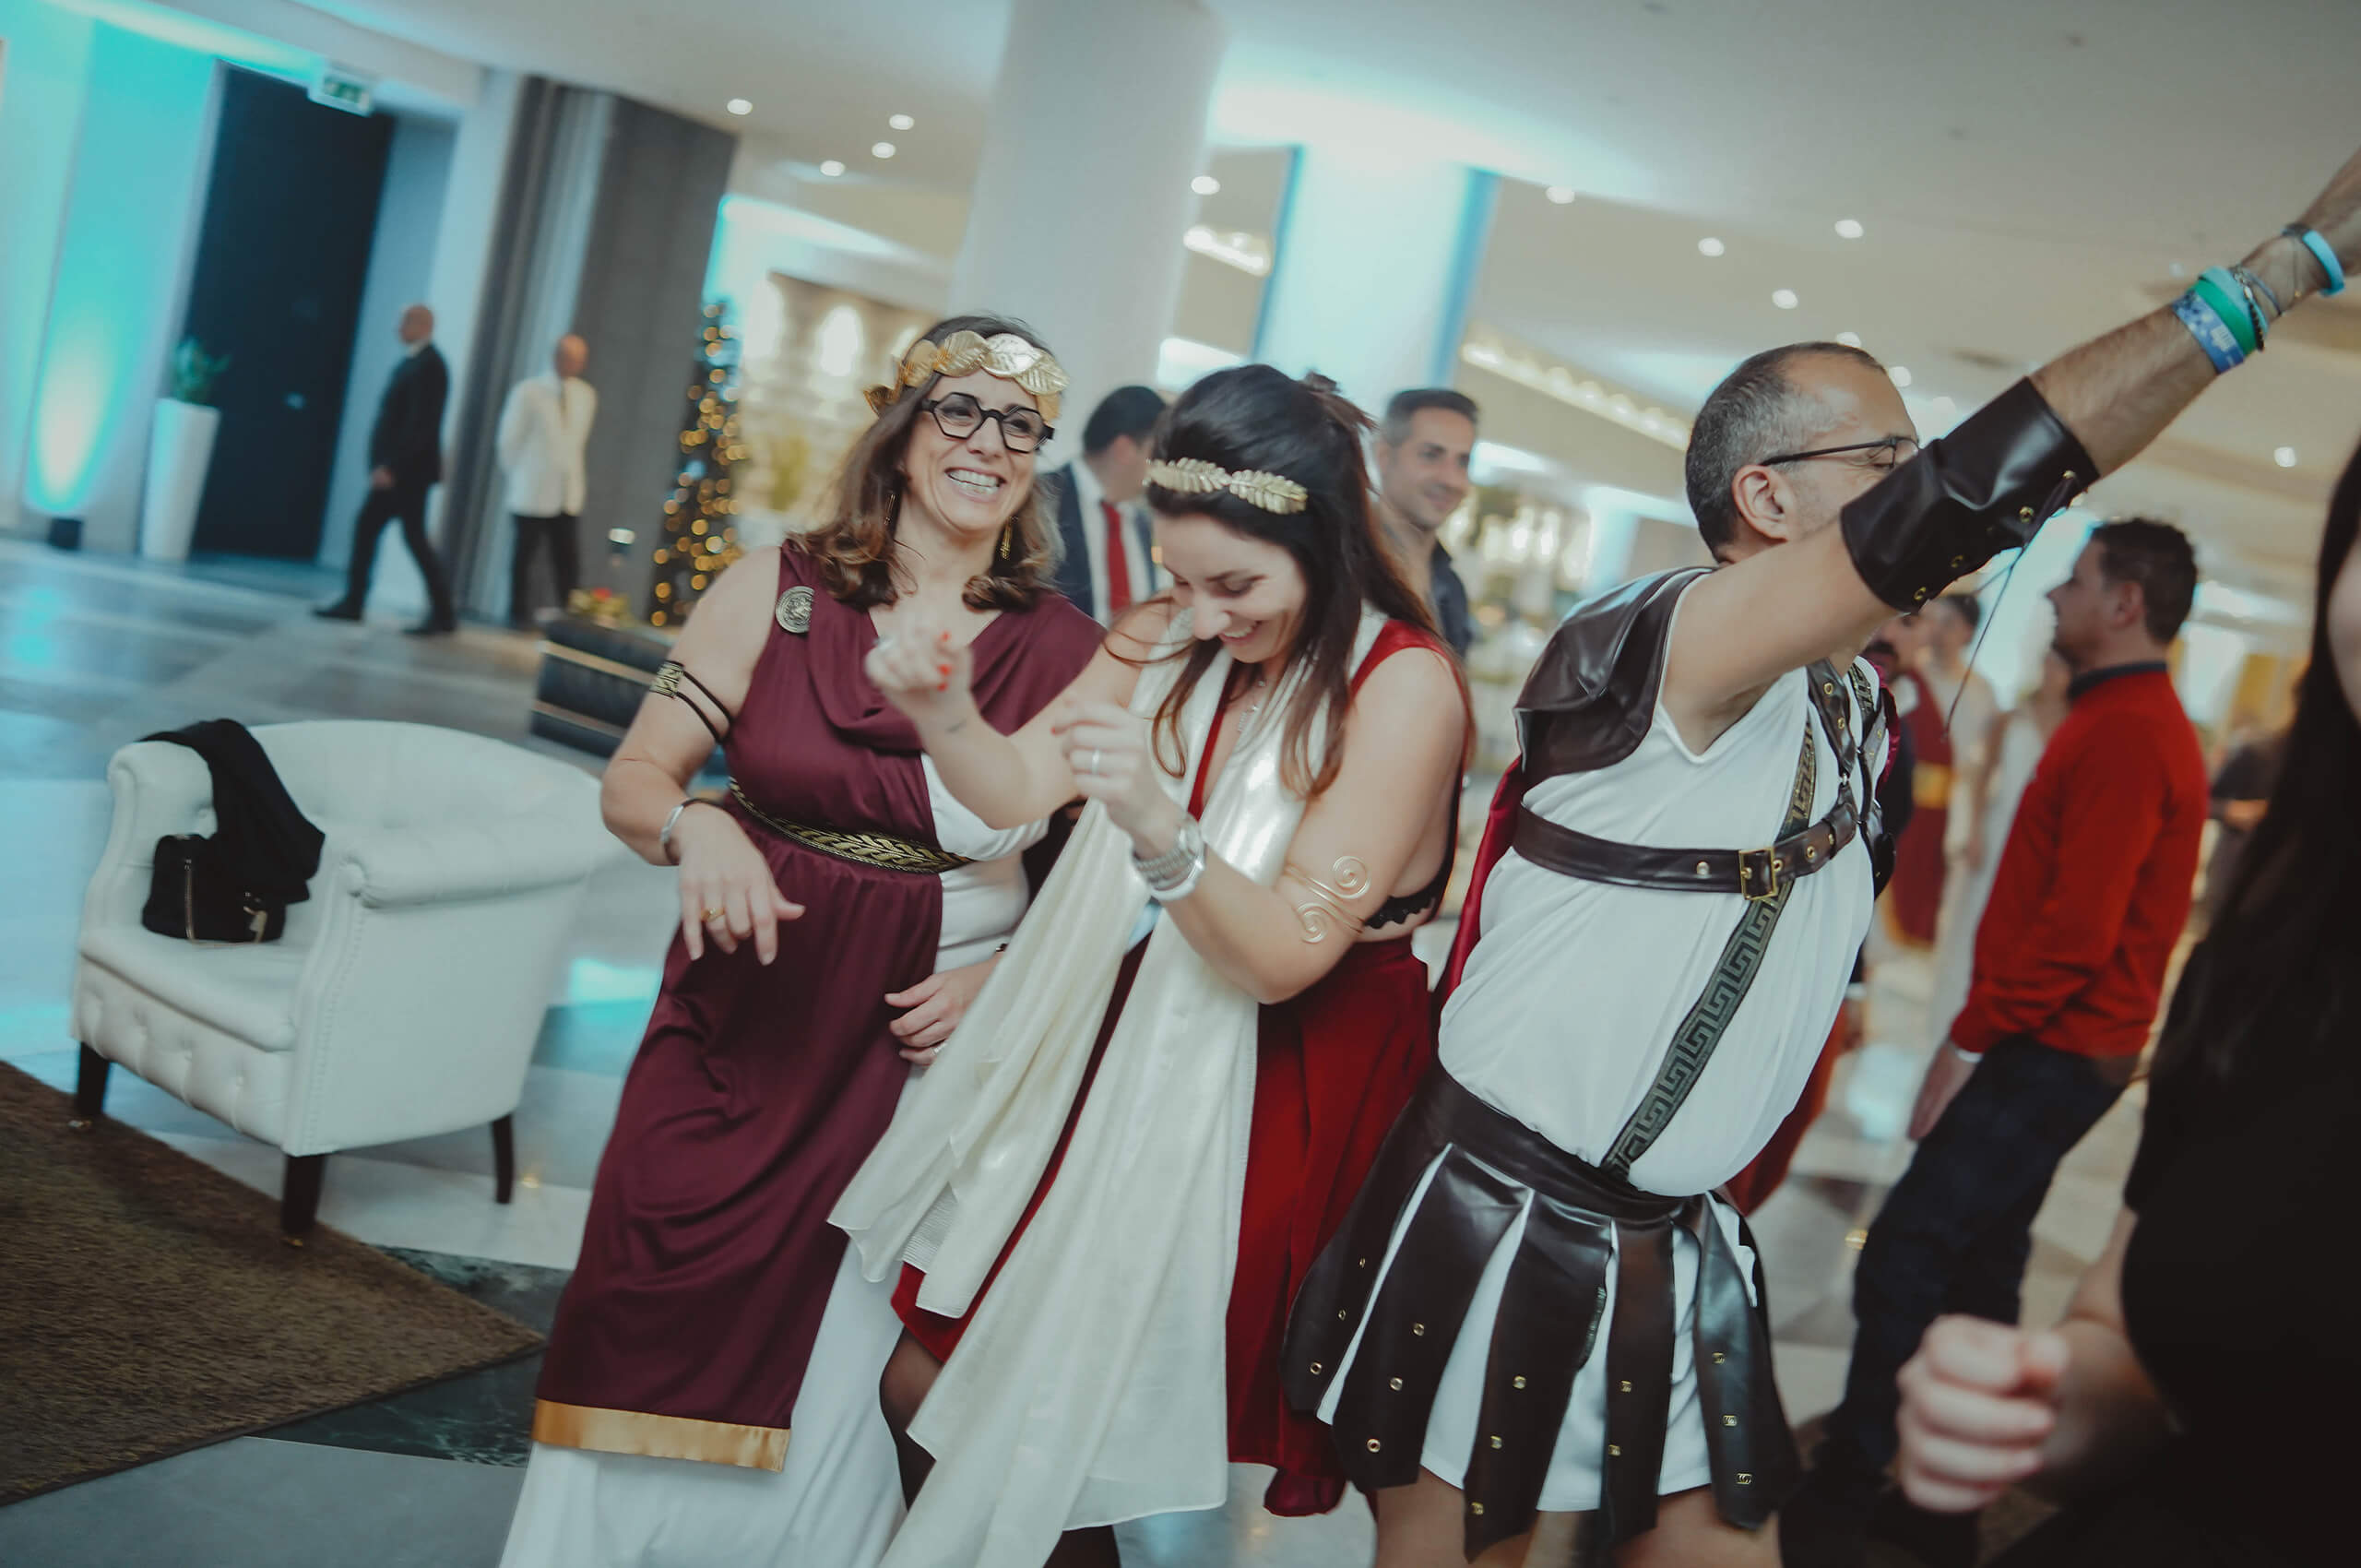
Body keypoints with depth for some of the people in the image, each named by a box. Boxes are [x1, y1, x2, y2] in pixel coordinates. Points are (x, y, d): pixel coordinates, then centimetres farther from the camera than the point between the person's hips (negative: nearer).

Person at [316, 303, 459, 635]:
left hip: (407, 470, -9)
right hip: (394, 467, 9)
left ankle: (443, 614, 2)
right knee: (365, 529, 10)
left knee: (414, 537, -5)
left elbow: (421, 423, -22)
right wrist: (385, 464, 13)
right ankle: (353, 602, 16)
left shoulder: (429, 366, -15)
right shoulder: (411, 362, 14)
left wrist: (391, 467, -24)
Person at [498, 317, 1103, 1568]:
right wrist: (698, 826, -20)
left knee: (839, 1362, 8)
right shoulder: (776, 590, -1)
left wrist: (1007, 976, -12)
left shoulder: (1070, 654, -3)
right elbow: (634, 781, 1)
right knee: (654, 1333, 3)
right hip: (738, 1024, 1)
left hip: (919, 1048, 0)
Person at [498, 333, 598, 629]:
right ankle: (520, 615, 15)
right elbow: (509, 440, 0)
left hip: (568, 493, 3)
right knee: (524, 554, 5)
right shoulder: (528, 391, -4)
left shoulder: (587, 396, 7)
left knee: (569, 560, 0)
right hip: (532, 492, -3)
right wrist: (520, 476, 3)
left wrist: (573, 475, 11)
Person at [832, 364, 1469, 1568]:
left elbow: (1284, 956, -21)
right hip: (1102, 1047, 6)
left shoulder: (1402, 687, -17)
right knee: (918, 1390, 12)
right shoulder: (1171, 636, 2)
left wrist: (1162, 829, -37)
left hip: (1249, 1095, -6)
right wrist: (940, 712, -19)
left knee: (1060, 1444, 5)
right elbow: (1017, 789, 1)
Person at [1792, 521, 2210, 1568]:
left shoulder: (2127, 736, -17)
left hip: (2048, 1058, -10)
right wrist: (1983, 1032, 13)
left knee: (1903, 1260, -9)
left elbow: (2077, 926, -23)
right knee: (1977, 1267, 15)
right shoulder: (2125, 721, 16)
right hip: (2048, 1050, 10)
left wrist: (1971, 1039, -18)